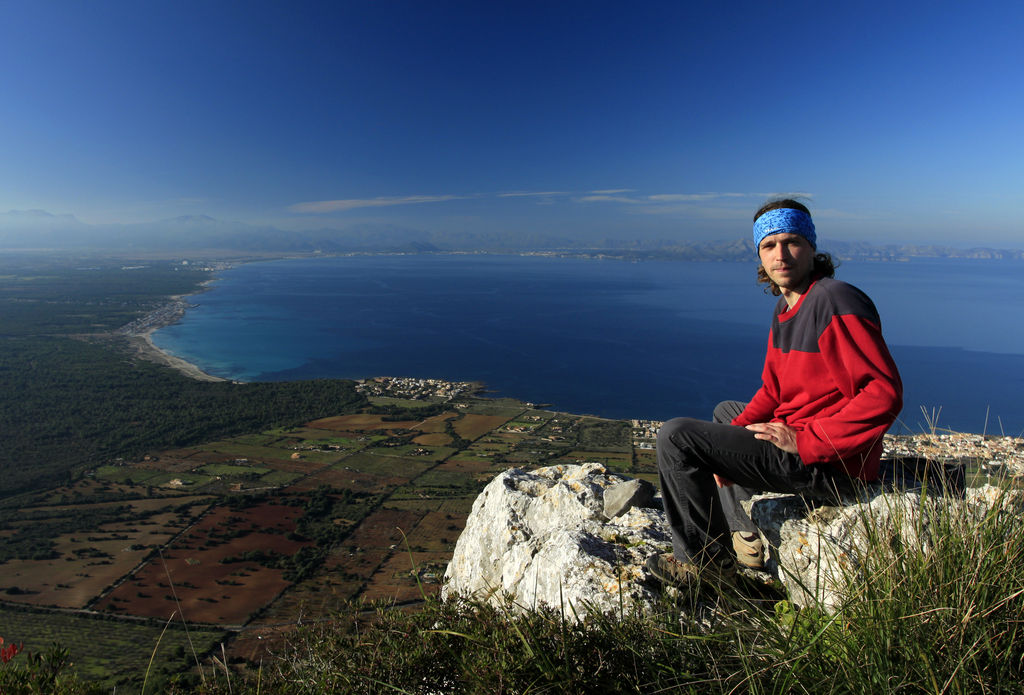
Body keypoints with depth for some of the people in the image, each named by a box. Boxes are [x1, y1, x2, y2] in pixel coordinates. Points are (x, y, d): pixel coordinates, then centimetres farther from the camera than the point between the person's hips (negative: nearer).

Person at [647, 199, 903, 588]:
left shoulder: (835, 303, -19)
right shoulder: (785, 307, 11)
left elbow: (884, 394, -25)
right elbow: (773, 391, 14)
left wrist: (805, 441, -24)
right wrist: (726, 444, 1)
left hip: (827, 462, -10)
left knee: (676, 437, -16)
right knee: (725, 410, 32)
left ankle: (707, 560, 2)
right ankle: (748, 535, 27)